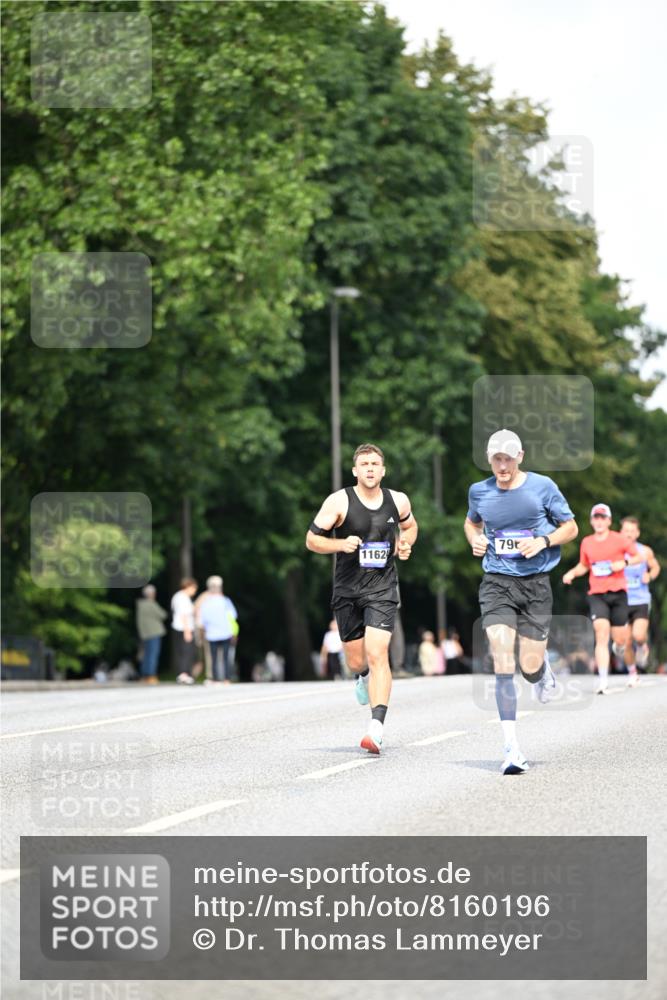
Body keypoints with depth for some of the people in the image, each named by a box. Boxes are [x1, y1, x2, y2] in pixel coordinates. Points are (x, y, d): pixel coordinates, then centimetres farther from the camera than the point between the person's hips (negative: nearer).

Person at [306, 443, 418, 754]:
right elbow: (311, 540, -3)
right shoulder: (339, 501, -7)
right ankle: (364, 677, 49)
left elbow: (409, 526, 25)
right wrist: (341, 544, -21)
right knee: (356, 661, 9)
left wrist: (405, 543, 3)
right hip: (347, 591, 0)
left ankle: (377, 728, -23)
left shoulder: (398, 501, 3)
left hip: (382, 589, 0)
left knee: (377, 654, -17)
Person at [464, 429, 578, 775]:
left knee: (530, 667, -3)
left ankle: (544, 668, 38)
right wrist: (475, 540, 2)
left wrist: (543, 541, -13)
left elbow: (571, 528, 5)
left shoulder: (542, 487, -3)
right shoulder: (479, 491, 3)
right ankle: (511, 749, -9)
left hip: (535, 583, -1)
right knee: (503, 665, -13)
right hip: (497, 583, 1)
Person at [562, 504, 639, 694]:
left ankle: (619, 647, 44)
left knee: (619, 638, 3)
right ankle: (603, 680, -19)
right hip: (596, 594, 1)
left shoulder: (619, 539, 0)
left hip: (618, 593, -1)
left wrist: (624, 563, -13)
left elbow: (639, 556, 5)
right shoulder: (586, 543, 8)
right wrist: (572, 573, 2)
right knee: (601, 634, -16)